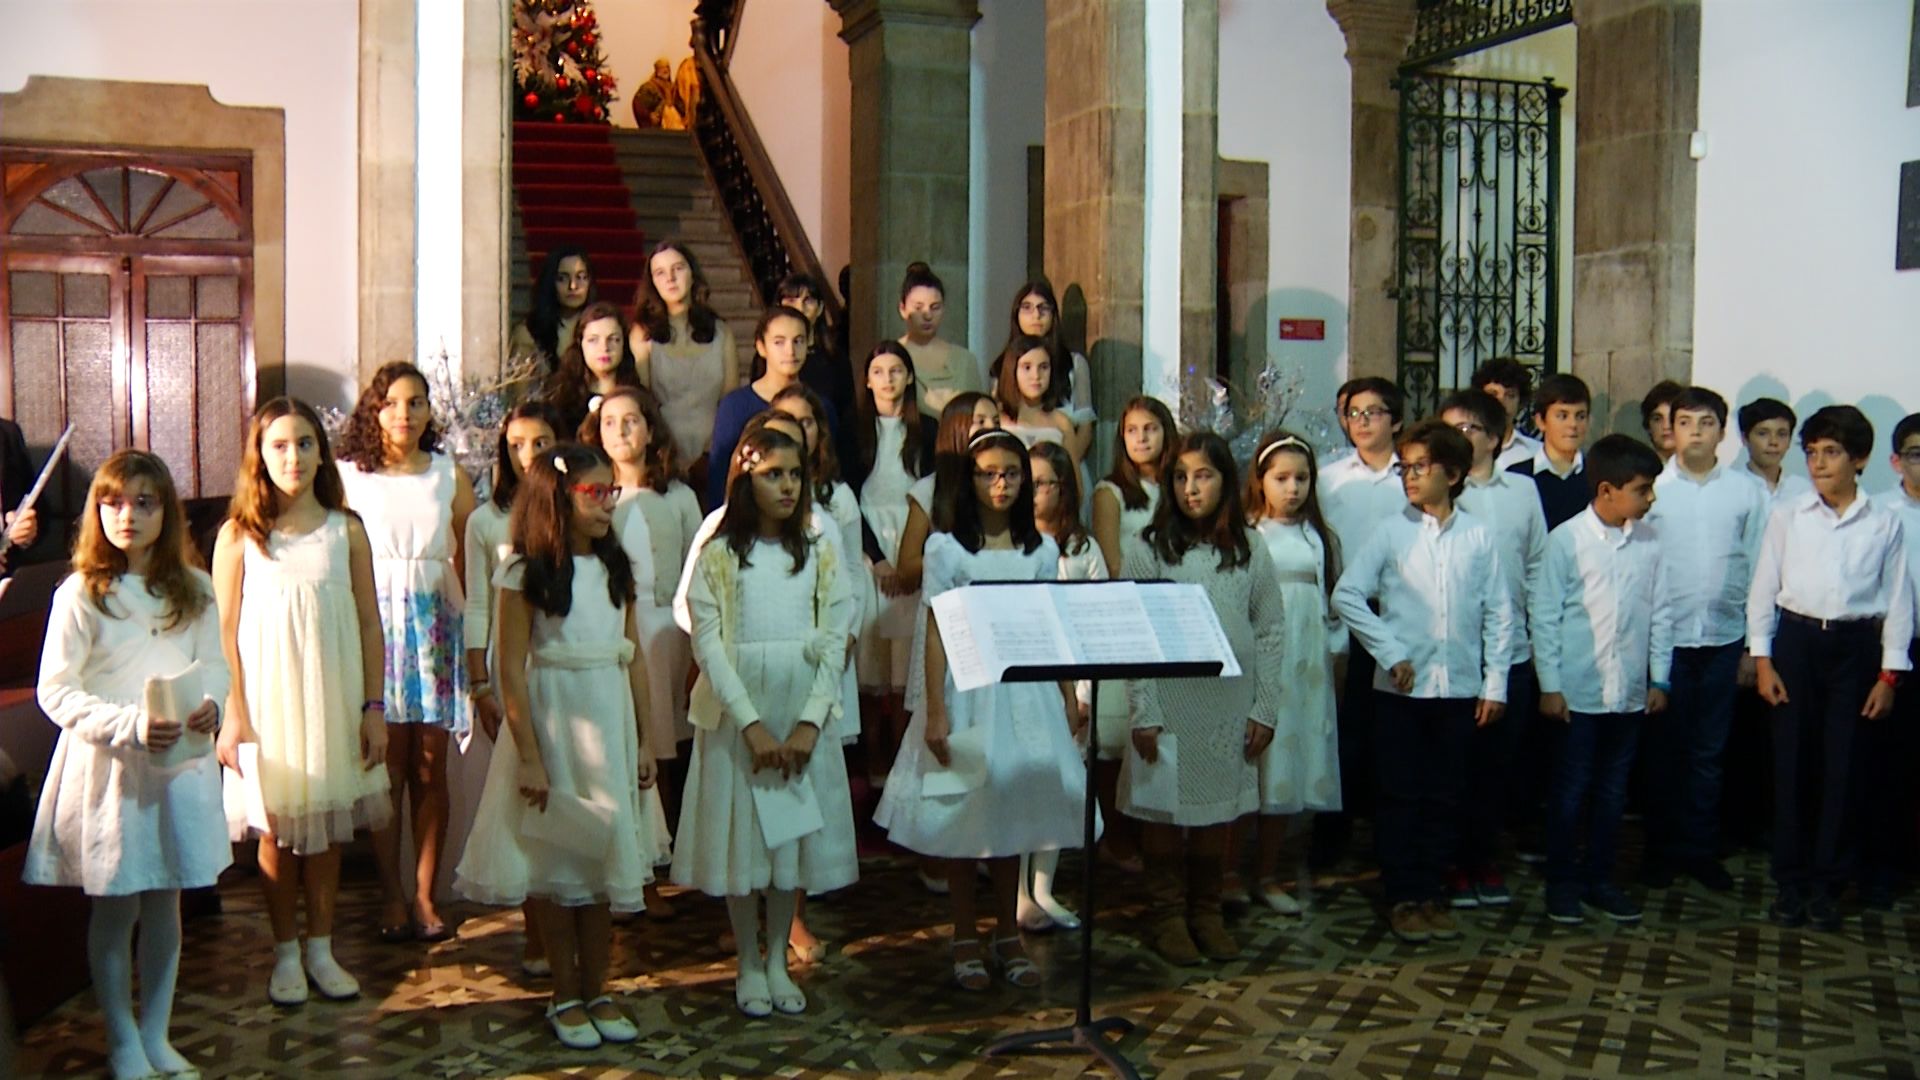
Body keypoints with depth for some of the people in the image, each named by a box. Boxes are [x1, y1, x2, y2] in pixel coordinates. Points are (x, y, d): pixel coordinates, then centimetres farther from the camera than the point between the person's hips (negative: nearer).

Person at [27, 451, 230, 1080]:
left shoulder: (193, 588, 4)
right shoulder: (80, 594, -9)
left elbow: (214, 664, 10)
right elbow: (54, 692, -10)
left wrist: (209, 704, -12)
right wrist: (131, 726, -22)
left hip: (179, 763, 4)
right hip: (106, 767, -3)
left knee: (165, 905, 12)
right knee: (115, 910, 6)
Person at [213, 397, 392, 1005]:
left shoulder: (346, 529, 2)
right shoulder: (239, 535, -2)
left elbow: (370, 623, 4)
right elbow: (225, 631, -2)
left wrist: (374, 708, 0)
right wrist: (232, 716, -7)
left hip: (334, 698, 2)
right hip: (268, 700, -1)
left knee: (327, 825, 8)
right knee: (277, 827, 6)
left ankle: (321, 950, 22)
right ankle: (286, 954, 20)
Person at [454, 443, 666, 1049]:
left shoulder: (615, 568, 6)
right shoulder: (527, 575, -9)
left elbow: (634, 659, 7)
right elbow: (512, 670, -10)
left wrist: (645, 742, 5)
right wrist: (528, 757, -13)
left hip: (610, 724, 5)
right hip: (552, 722, -4)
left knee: (607, 858, 9)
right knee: (555, 864, 6)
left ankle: (597, 991, 21)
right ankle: (566, 995, 20)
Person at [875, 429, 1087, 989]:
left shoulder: (1041, 549, 7)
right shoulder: (946, 548, -3)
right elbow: (936, 634, -6)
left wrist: (1068, 697, 9)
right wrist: (935, 712, -11)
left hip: (1026, 691, 3)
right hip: (967, 691, -3)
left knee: (1015, 811, 9)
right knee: (963, 813, 3)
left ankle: (1007, 934, 22)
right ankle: (966, 938, 17)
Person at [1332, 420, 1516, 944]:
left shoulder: (1480, 537, 1)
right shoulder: (1391, 532, -2)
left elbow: (1499, 614, 4)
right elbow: (1346, 594, -4)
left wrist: (1495, 683, 1)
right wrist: (1390, 652, -8)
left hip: (1460, 687, 1)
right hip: (1401, 686, -1)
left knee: (1445, 797, 10)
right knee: (1400, 796, 5)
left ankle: (1430, 892, 22)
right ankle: (1402, 897, 16)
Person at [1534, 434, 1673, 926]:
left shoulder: (1651, 543, 0)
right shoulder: (1566, 540, -9)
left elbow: (1662, 613, 7)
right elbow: (1543, 614, -6)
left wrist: (1659, 680, 6)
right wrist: (1549, 685, -7)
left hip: (1630, 692, 3)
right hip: (1578, 691, -3)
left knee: (1612, 790, 13)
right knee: (1570, 789, 6)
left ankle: (1600, 878, 27)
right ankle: (1561, 881, 19)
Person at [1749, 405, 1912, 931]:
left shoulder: (1884, 523, 1)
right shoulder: (1787, 516, 1)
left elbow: (1898, 601, 4)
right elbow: (1763, 589, 4)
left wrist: (1889, 674, 1)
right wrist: (1762, 660, -1)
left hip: (1855, 646, 0)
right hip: (1796, 640, 0)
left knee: (1842, 766, 3)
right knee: (1792, 761, 4)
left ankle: (1828, 883, 15)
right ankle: (1790, 878, 15)